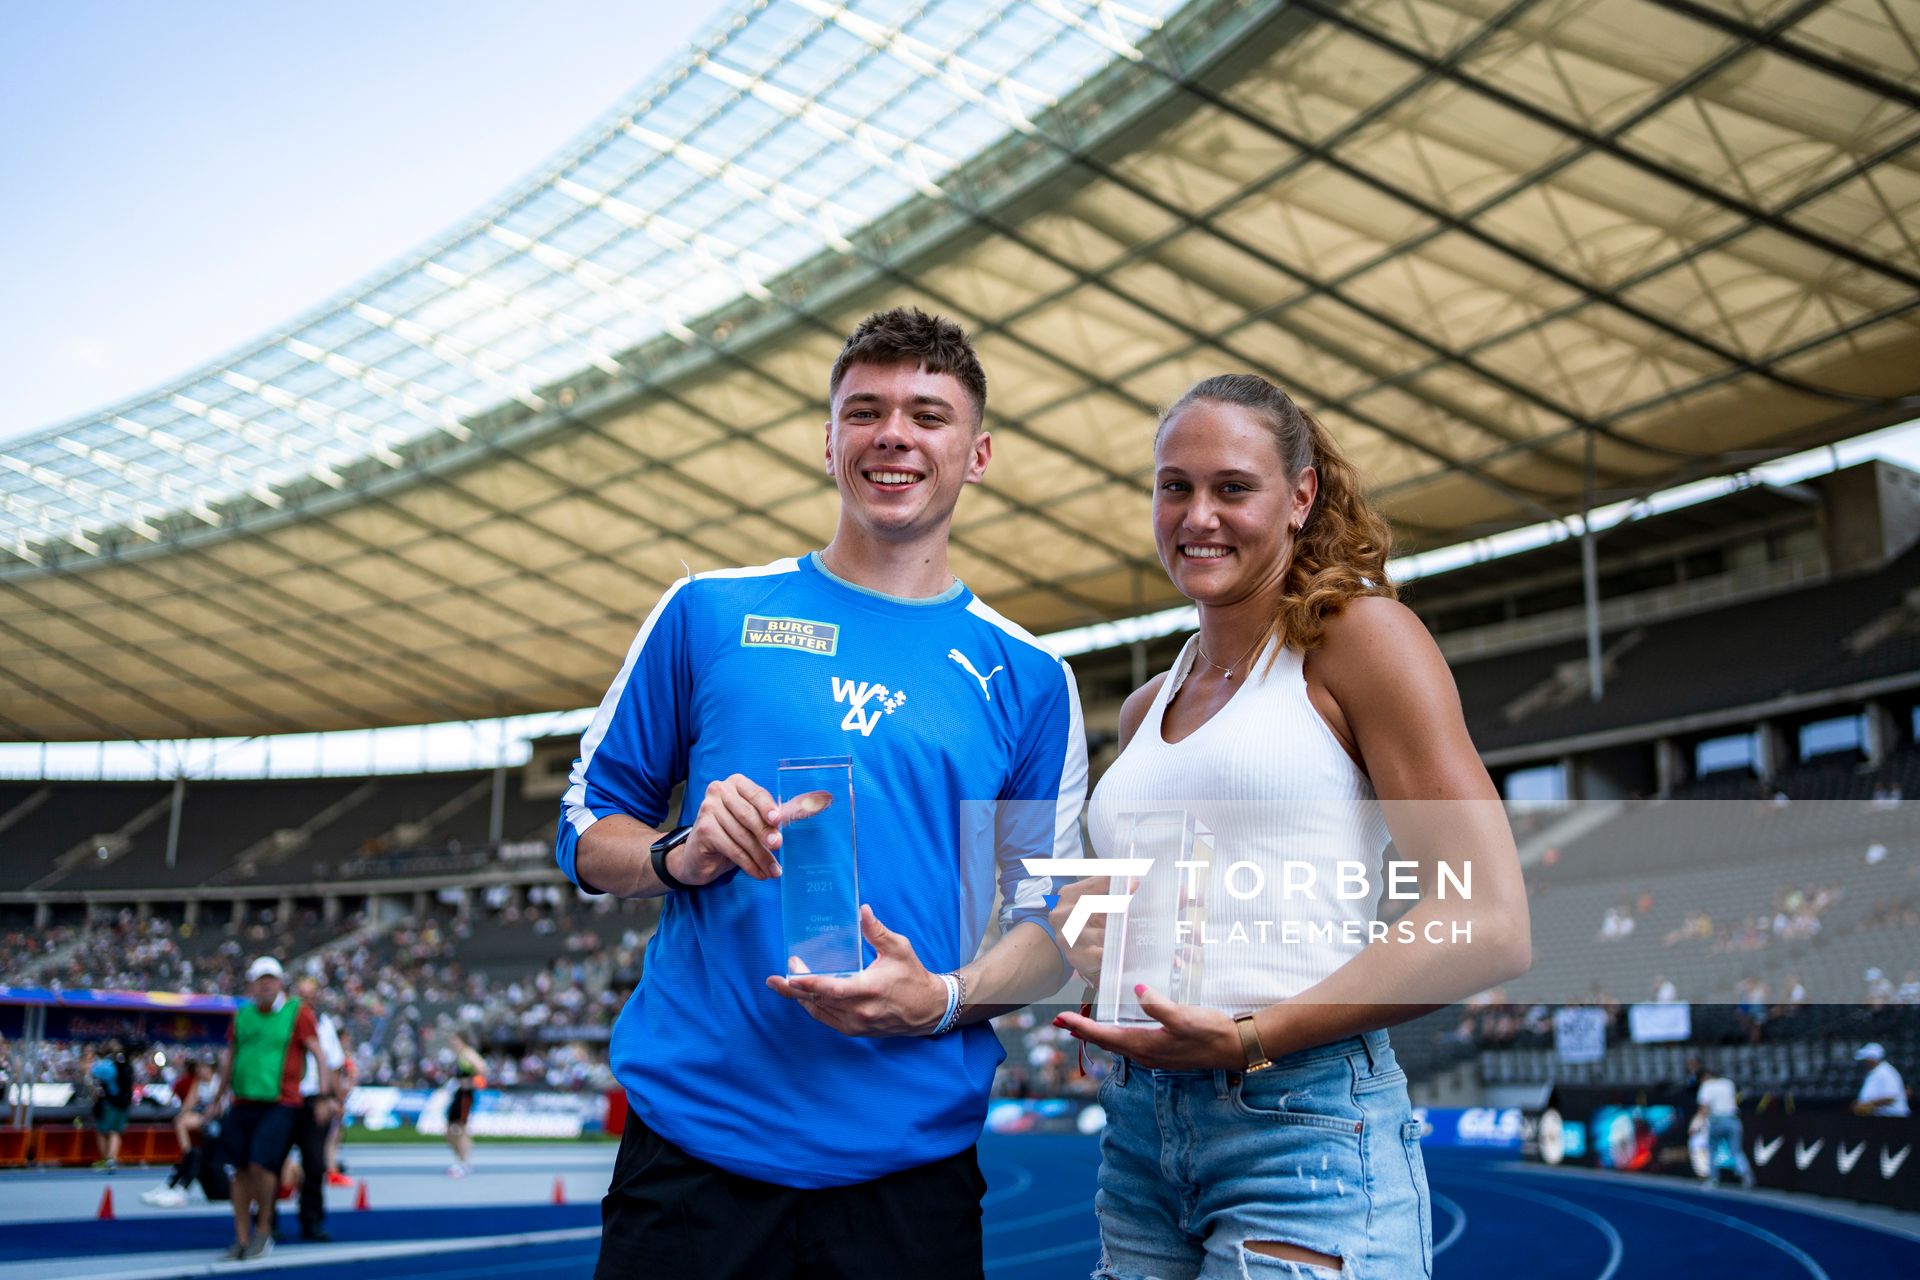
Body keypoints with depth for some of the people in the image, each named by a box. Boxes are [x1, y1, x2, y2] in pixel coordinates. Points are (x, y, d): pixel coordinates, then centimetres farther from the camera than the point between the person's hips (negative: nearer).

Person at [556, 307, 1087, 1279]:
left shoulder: (1027, 678, 6)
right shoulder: (709, 612, 6)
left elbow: (1051, 925, 6)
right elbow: (587, 833, 10)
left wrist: (942, 998, -13)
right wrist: (682, 856, -11)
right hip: (691, 1138, 0)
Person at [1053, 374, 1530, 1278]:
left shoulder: (1359, 635, -3)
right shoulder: (1145, 710, 16)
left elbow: (1490, 927, -11)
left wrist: (1253, 1039, -17)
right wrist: (1086, 927, 4)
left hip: (1304, 1132, -6)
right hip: (1138, 1134, 6)